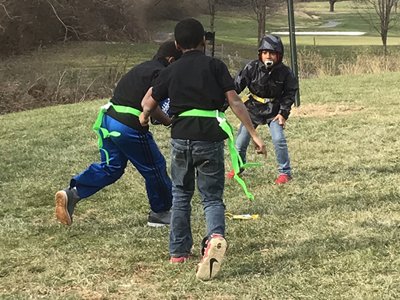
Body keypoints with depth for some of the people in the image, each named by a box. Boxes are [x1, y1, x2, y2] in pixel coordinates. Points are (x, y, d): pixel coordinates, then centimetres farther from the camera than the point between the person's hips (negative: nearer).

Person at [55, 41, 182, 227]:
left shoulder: (142, 68, 21)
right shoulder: (161, 73, -8)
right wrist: (167, 120, -4)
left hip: (108, 119, 8)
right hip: (130, 126, -8)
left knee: (111, 167, 16)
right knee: (154, 167, 9)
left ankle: (72, 193, 0)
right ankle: (160, 213, 22)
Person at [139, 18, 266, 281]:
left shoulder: (171, 71, 9)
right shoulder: (215, 66, 3)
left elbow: (148, 103, 11)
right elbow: (235, 102, -4)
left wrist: (145, 117, 35)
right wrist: (254, 134, -3)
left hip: (181, 138, 2)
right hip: (210, 138, -2)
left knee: (181, 194, 19)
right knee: (212, 196, 6)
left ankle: (179, 251, 22)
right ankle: (216, 236, -25)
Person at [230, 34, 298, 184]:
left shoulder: (284, 72, -15)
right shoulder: (252, 68, -18)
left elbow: (290, 93, -2)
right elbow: (236, 86, -14)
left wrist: (283, 113, -10)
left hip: (274, 111, -1)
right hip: (253, 109, 1)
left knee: (279, 139, -17)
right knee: (241, 141, 6)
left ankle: (285, 172, 1)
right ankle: (238, 167, 33)